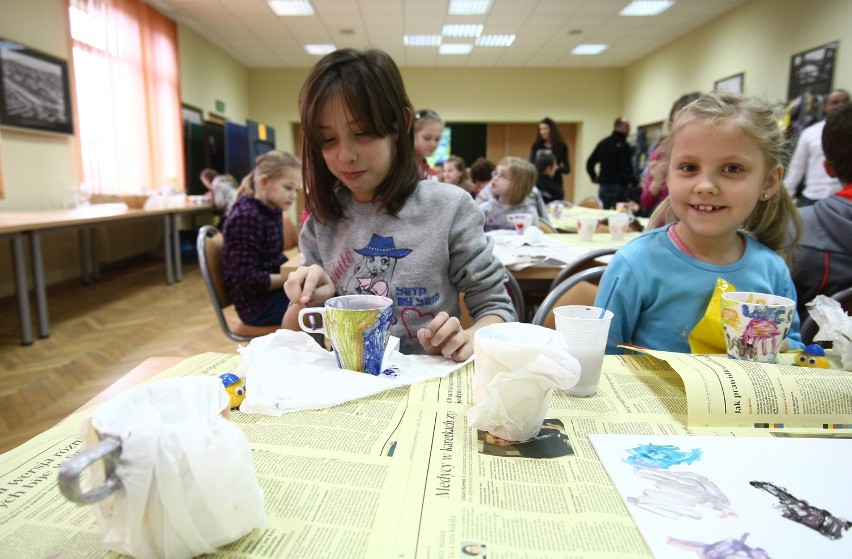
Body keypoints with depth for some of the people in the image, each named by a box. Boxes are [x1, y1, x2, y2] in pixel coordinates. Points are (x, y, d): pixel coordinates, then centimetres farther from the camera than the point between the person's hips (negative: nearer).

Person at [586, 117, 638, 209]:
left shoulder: (602, 143, 11)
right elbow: (626, 169, -18)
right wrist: (635, 182, -5)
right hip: (619, 186, -7)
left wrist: (594, 177, 25)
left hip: (603, 186, 7)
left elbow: (590, 163, 13)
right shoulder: (624, 145, -11)